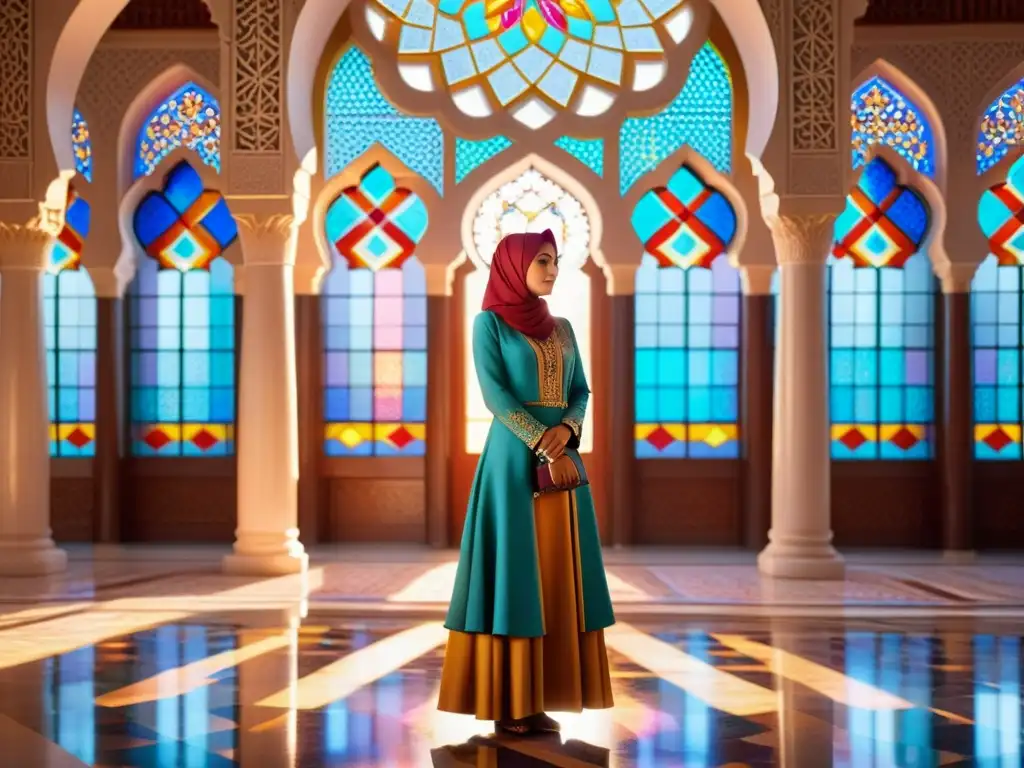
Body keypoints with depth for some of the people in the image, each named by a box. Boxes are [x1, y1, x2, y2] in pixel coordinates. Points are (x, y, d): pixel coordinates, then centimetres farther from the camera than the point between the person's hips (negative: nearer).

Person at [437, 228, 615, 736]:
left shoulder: (562, 328, 17)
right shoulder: (489, 322, -1)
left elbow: (581, 391, 11)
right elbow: (494, 393, -12)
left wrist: (567, 431, -10)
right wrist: (543, 445, -19)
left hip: (563, 457, 6)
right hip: (514, 459, -6)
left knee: (557, 576, 3)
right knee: (511, 573, -6)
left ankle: (539, 698, 10)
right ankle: (506, 704, 1)